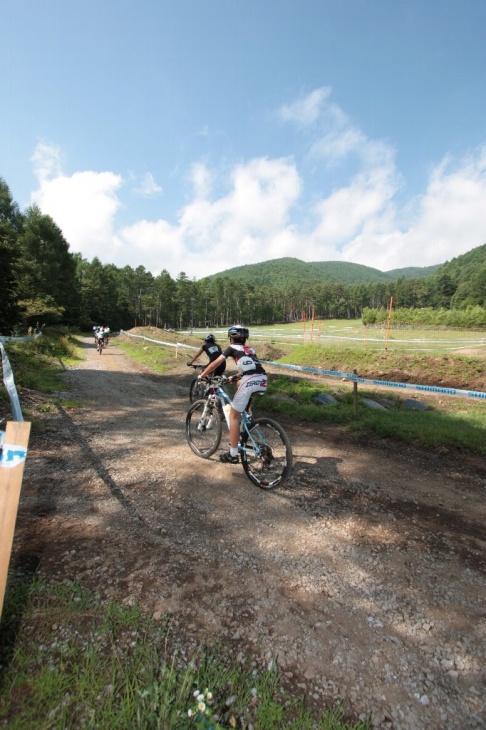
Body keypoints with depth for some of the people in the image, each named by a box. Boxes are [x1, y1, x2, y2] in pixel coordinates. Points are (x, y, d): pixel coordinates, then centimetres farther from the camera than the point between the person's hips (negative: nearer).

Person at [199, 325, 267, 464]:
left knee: (234, 415, 6)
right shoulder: (250, 349, 29)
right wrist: (235, 377, 54)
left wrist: (202, 375, 24)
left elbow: (215, 363, 11)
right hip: (263, 381, 7)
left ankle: (233, 455, 9)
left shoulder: (232, 348, 12)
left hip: (250, 383, -7)